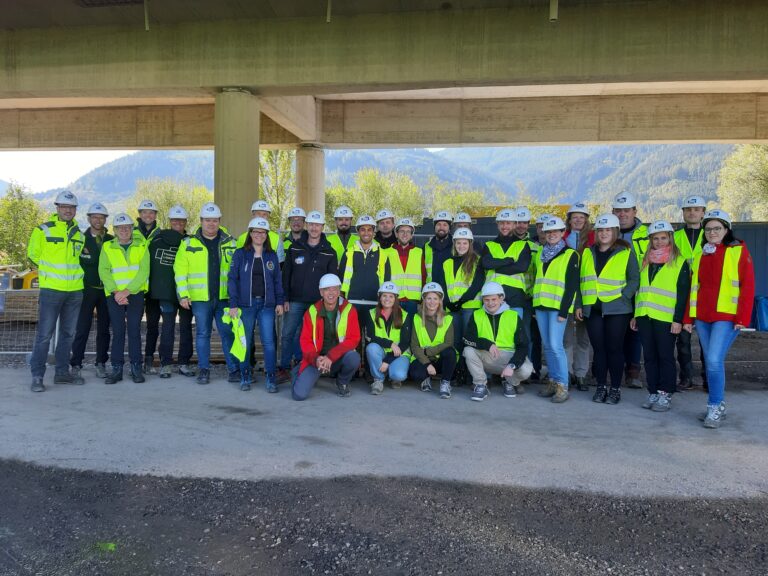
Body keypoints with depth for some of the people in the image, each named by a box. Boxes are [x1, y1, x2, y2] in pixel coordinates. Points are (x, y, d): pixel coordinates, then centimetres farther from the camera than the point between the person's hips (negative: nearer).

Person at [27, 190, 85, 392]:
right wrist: (50, 272, 4)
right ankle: (37, 376, 2)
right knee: (44, 334, -6)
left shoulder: (79, 234, 11)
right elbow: (33, 255, 1)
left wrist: (69, 271, 13)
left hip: (75, 290, 5)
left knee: (68, 333, 11)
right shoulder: (43, 230, -4)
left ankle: (62, 372, 21)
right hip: (51, 290, -5)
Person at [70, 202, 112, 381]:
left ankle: (101, 364, 12)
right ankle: (75, 365, 2)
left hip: (107, 290, 2)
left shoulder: (112, 241, 8)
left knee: (104, 329, 5)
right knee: (82, 328, -5)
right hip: (87, 290, -2)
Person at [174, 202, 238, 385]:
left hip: (224, 297, 0)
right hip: (200, 298, 0)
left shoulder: (230, 243, 7)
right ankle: (203, 370, 17)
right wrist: (183, 294, -4)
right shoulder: (189, 243, 4)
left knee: (228, 333, 4)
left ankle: (234, 369, 12)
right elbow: (180, 270, 3)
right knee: (202, 334, 7)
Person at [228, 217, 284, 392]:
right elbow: (232, 279, 0)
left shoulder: (272, 255, 10)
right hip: (246, 304, -1)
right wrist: (233, 304, -6)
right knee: (245, 342, 6)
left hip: (266, 304, 1)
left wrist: (280, 301, 4)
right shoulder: (240, 254, 3)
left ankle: (270, 378, 1)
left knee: (268, 341, -5)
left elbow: (278, 280, 12)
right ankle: (245, 376, 19)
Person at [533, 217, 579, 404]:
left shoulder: (570, 255, -2)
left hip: (558, 306, -6)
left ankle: (562, 386, -4)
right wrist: (534, 307, 14)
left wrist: (564, 310, -14)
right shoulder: (540, 254, 16)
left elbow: (572, 285, -7)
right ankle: (552, 381, 17)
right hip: (541, 305, 6)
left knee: (555, 345, -11)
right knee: (547, 346, 8)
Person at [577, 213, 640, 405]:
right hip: (593, 309, 4)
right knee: (598, 348, 8)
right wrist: (578, 305, 8)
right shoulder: (588, 253, 12)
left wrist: (622, 296, -15)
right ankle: (601, 387, 18)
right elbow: (581, 281, 14)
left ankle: (615, 389, 13)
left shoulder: (625, 253, 0)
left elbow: (634, 280, -2)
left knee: (615, 348, 2)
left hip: (617, 310, -3)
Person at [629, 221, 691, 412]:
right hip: (645, 317, 5)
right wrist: (634, 315, 15)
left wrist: (678, 319, -12)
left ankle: (666, 395, 8)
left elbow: (683, 293, -5)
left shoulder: (680, 262, 0)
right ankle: (653, 393, 15)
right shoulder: (645, 261, 16)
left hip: (666, 318, -5)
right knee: (649, 357, 8)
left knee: (665, 357, 1)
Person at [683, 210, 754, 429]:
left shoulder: (738, 251, -1)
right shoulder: (701, 255, 14)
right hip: (702, 317, 5)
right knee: (710, 362, 9)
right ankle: (718, 405, 21)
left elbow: (748, 286, -6)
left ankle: (715, 408, -1)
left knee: (714, 360, -14)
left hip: (727, 317, -5)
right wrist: (688, 318, 12)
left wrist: (742, 318, -11)